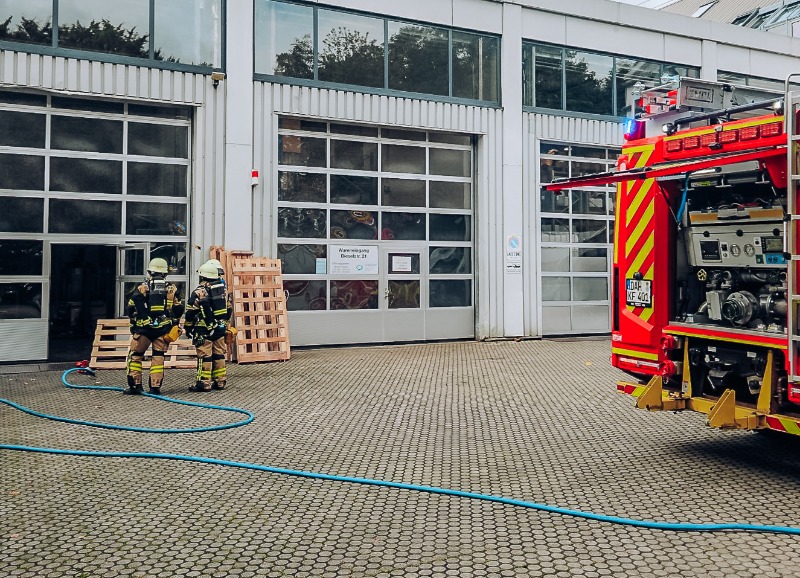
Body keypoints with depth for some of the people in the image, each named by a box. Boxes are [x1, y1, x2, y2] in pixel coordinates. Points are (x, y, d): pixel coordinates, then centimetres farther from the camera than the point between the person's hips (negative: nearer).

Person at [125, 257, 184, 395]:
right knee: (158, 357, 8)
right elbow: (178, 310, 9)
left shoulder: (141, 287, 0)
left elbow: (131, 310, 3)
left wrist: (134, 326, 14)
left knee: (135, 355, 10)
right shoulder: (172, 289, 6)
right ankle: (155, 387, 5)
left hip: (143, 328, -2)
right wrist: (173, 326, 20)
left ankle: (134, 386, 8)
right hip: (164, 329, 2)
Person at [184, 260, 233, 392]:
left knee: (204, 356, -3)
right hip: (220, 329, 6)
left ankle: (204, 382, -1)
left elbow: (190, 313, -8)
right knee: (219, 355, 11)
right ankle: (220, 381, 15)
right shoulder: (223, 290, 9)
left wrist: (188, 327, 4)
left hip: (204, 330, -6)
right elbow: (228, 310, 16)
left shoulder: (198, 292, -11)